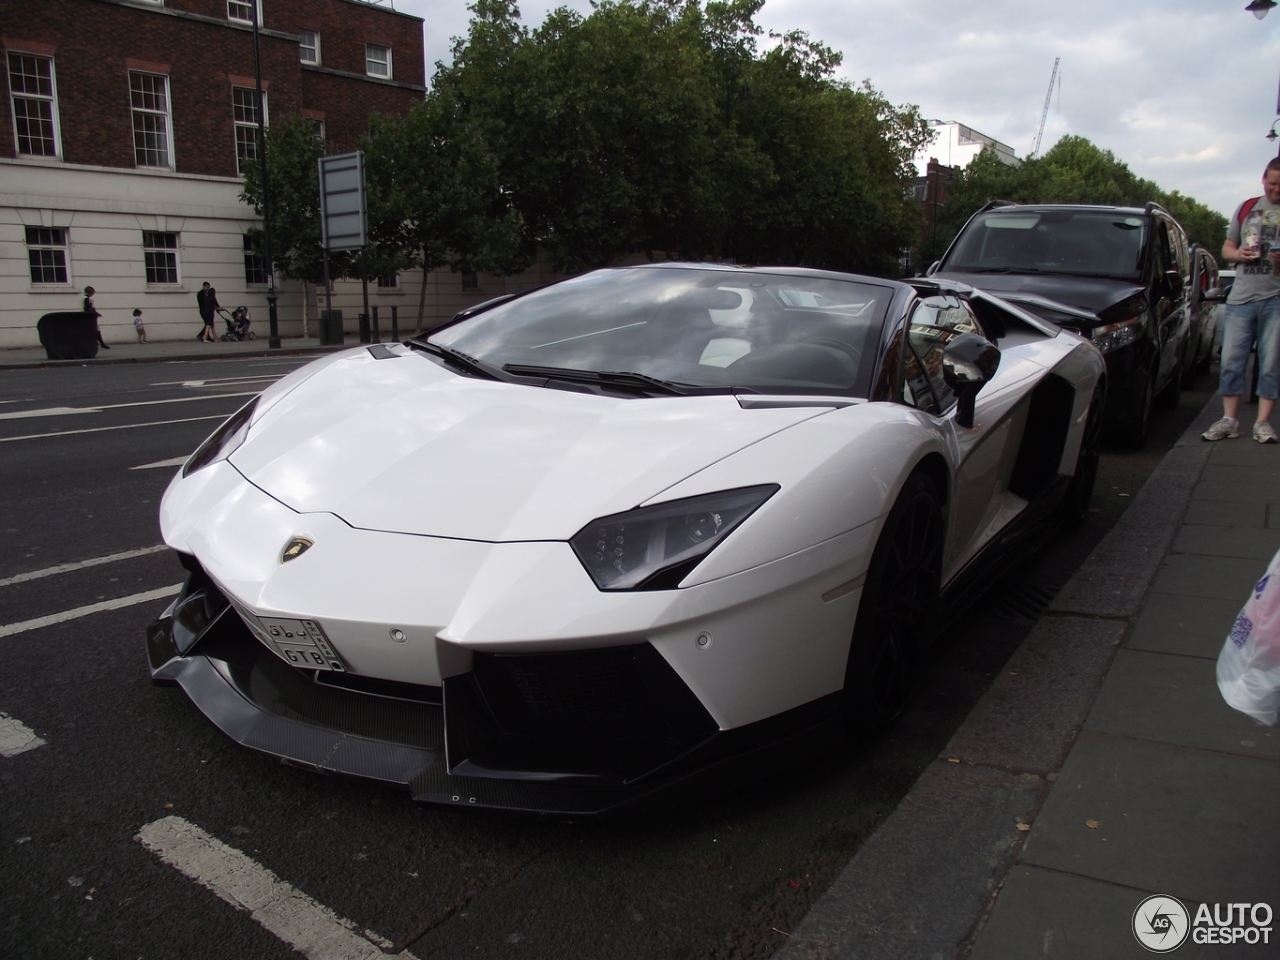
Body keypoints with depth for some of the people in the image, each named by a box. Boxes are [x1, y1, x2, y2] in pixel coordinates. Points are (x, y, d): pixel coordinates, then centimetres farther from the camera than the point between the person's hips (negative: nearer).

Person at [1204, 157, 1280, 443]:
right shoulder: (1246, 208, 14)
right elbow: (1227, 248, 19)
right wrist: (1238, 254, -4)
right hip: (1241, 296, 2)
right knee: (1231, 360, 1)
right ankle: (1229, 420, 8)